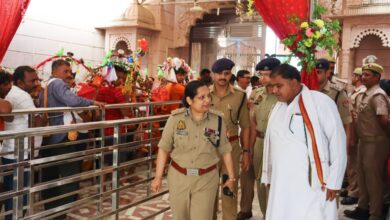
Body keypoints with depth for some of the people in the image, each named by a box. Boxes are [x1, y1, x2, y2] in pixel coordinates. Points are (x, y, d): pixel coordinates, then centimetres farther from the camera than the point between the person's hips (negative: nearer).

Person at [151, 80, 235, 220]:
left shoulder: (217, 120, -6)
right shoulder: (176, 118, -10)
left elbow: (225, 151, 1)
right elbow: (164, 149, -5)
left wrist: (231, 177, 6)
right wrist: (158, 177, -4)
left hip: (206, 179, 0)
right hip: (178, 177, 1)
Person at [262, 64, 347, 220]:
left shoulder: (320, 102, -8)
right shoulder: (278, 108, 12)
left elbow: (338, 141, -9)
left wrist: (334, 181, -8)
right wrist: (269, 176, 17)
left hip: (313, 184, -5)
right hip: (281, 185, 6)